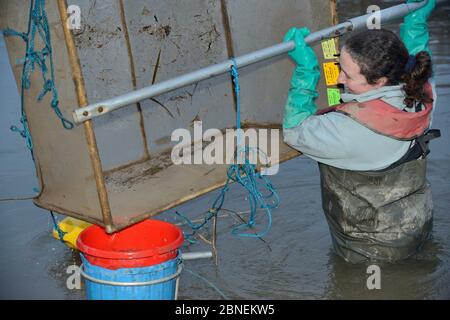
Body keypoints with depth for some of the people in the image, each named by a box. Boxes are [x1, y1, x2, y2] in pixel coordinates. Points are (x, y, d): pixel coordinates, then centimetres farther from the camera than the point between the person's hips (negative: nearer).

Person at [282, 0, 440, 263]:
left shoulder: (350, 131, -40)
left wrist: (305, 69, -22)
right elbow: (416, 65, 9)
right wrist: (417, 22, 14)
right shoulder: (424, 98, -19)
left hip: (368, 249, -6)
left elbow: (295, 131, -20)